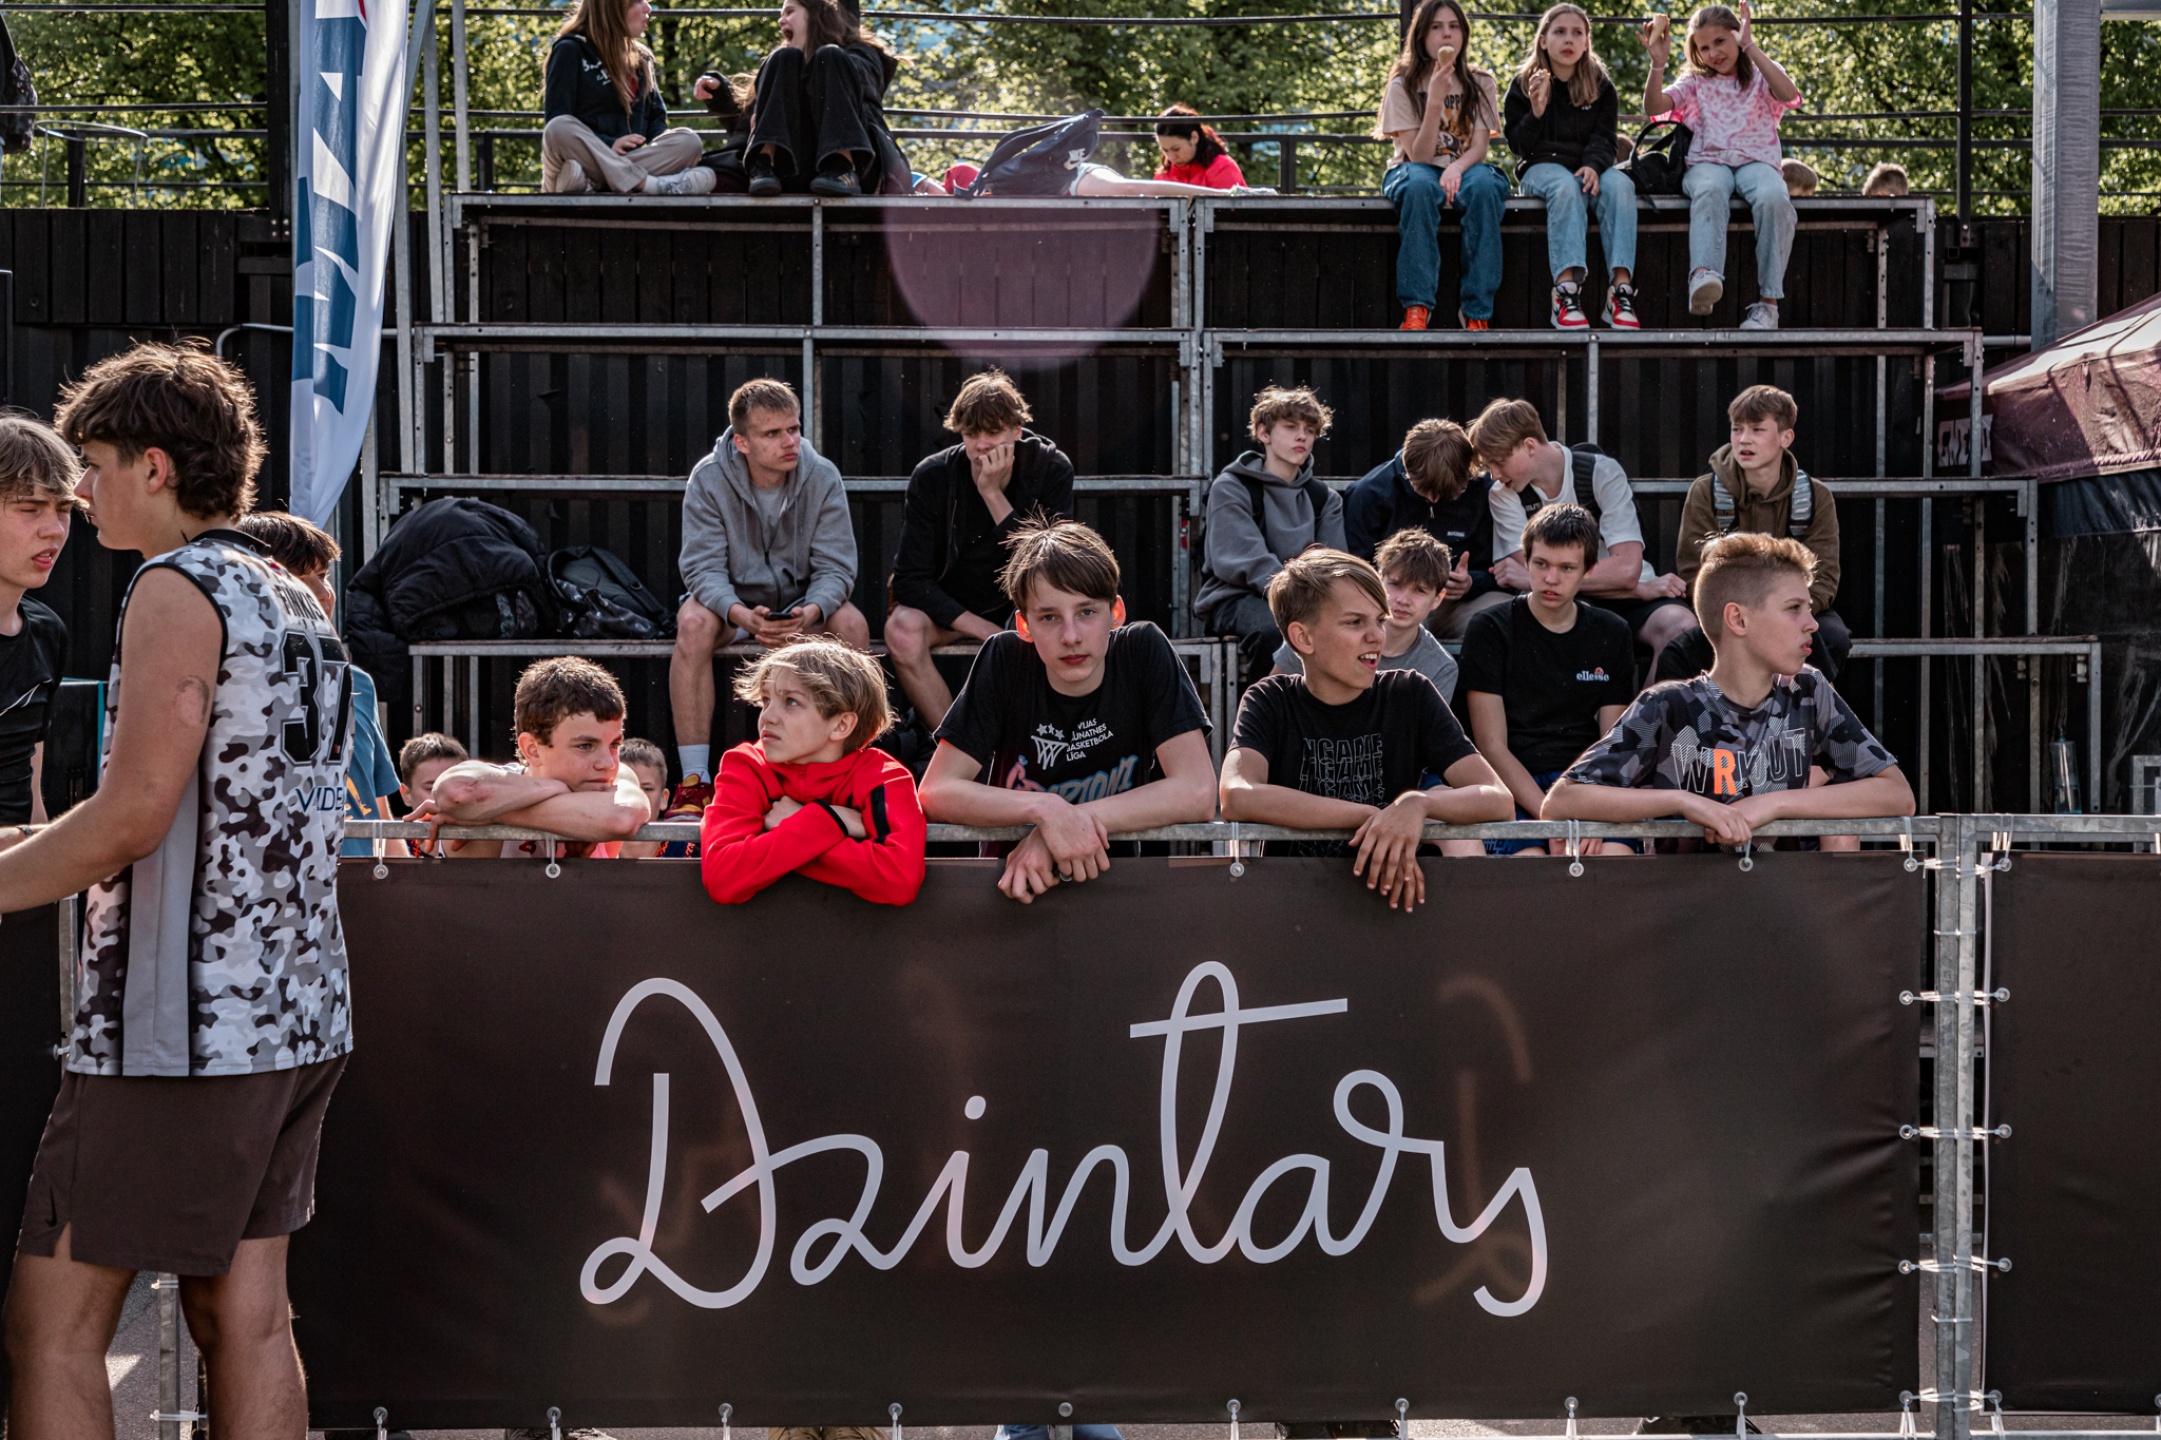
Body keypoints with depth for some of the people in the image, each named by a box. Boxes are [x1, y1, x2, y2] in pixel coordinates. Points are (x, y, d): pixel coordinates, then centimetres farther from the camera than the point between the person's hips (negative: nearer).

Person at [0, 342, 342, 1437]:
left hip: (184, 1018, -9)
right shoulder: (297, 605, 18)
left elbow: (134, 814, -17)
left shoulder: (178, 589, -10)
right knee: (246, 1314, 10)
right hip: (300, 1011, 9)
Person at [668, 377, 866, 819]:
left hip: (802, 605, 1)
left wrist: (811, 611, -35)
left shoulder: (822, 477, -10)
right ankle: (694, 780, -32)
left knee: (852, 623, -29)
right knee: (693, 622, -34)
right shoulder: (709, 480, -14)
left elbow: (835, 567, -12)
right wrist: (741, 615, -39)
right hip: (732, 602, -1)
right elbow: (703, 567, -19)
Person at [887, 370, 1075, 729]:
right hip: (949, 608, 0)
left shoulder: (1051, 468, -15)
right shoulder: (932, 477, -16)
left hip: (1019, 605, 0)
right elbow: (910, 579, -16)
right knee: (902, 629, -33)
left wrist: (992, 494, -29)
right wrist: (982, 629, -26)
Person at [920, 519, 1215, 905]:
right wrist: (1045, 809, -30)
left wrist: (1067, 819, -24)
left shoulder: (1144, 651, -11)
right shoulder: (1004, 660, -10)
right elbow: (935, 793, -13)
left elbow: (1198, 794, -17)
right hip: (1012, 881, -1)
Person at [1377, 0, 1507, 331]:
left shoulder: (1479, 84, 7)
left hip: (1464, 169, 2)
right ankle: (1416, 307, -42)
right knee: (1420, 186, -39)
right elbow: (1419, 156, -9)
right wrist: (1435, 100, -21)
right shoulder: (1403, 86, 0)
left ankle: (1476, 311, -35)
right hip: (1414, 170, -2)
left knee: (1484, 186, -35)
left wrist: (1456, 168, -26)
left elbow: (1479, 148, -3)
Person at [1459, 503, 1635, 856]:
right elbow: (1492, 746, -3)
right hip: (1510, 787, -2)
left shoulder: (1612, 635, 15)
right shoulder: (1490, 631, 5)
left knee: (1614, 852, -32)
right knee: (1529, 857, -36)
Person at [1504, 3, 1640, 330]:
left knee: (1620, 185, -33)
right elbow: (1518, 144, 0)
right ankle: (1566, 292, -51)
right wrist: (1536, 113, -19)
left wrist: (1593, 166, -21)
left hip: (1588, 165, 2)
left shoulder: (1600, 85, 11)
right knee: (1565, 188, -38)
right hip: (1541, 166, -2)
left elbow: (1604, 138, 1)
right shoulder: (1523, 84, 6)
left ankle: (1622, 289, -42)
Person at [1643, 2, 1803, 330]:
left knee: (1774, 198, -36)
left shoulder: (1761, 76, 15)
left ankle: (1768, 301, -34)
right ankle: (1703, 276, -61)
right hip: (1708, 161, 1)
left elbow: (1788, 94, -10)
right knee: (1709, 192, -39)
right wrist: (1658, 65, -13)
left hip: (1756, 159, 0)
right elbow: (1653, 107, 4)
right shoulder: (1696, 83, 20)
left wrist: (1751, 47, -14)